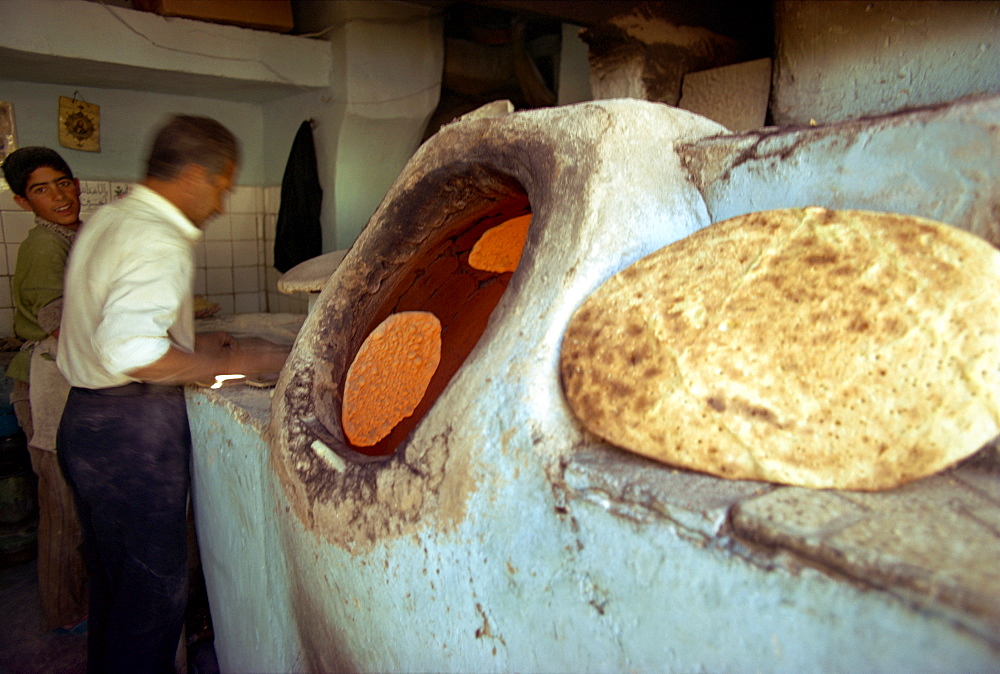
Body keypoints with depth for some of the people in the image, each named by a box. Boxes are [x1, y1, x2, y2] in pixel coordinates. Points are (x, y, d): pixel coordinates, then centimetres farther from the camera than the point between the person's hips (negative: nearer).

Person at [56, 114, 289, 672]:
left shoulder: (108, 219, 13)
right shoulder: (160, 242, -19)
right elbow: (131, 351, -32)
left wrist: (191, 343, 18)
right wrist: (231, 362, -21)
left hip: (87, 414, 10)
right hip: (134, 432, -10)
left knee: (113, 579, 24)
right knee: (153, 591, 3)